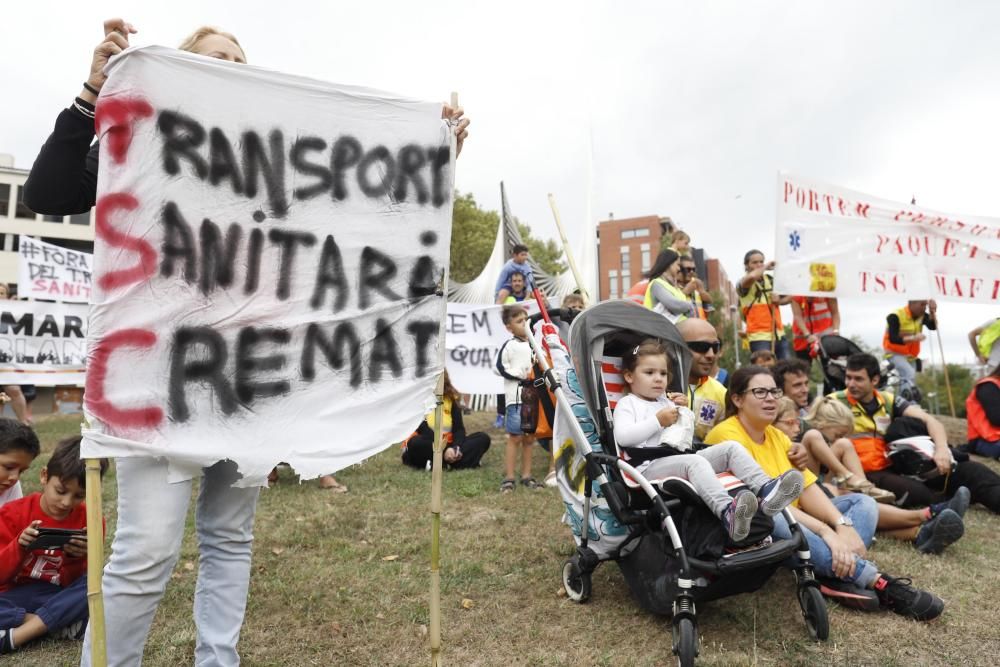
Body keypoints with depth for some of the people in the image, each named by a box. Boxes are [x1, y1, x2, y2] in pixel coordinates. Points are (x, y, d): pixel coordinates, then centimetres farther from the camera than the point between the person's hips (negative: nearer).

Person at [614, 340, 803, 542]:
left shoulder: (667, 402, 31)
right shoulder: (627, 404, 8)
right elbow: (622, 437, -12)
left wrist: (685, 413, 14)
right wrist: (657, 421, -10)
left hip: (680, 457, 8)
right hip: (650, 465, -8)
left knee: (731, 447, -8)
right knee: (694, 461, -37)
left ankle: (765, 489, -30)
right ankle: (727, 512, -60)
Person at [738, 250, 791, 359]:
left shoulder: (771, 280, 12)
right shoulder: (742, 284, -6)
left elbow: (789, 297, 19)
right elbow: (752, 277, -30)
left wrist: (779, 301, -4)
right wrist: (766, 267, -11)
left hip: (779, 334, 6)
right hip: (759, 337, -6)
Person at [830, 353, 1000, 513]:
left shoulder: (889, 401, 11)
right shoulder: (836, 402, -3)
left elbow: (928, 420, 0)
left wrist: (941, 448, -21)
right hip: (867, 474, -5)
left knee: (967, 469, -11)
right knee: (913, 492, -36)